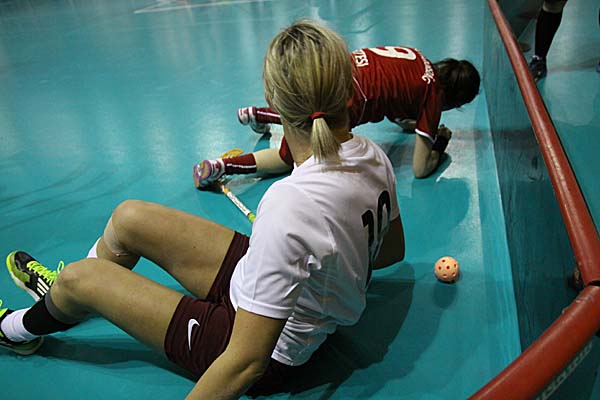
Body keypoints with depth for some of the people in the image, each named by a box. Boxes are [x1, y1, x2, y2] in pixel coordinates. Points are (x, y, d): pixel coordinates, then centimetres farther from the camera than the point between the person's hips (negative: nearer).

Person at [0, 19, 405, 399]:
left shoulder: (290, 206, -39)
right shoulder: (374, 155, -13)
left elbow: (246, 363, -32)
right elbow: (393, 251, 5)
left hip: (270, 353, -7)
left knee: (77, 277, 5)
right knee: (129, 218, 10)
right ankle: (63, 295, 43)